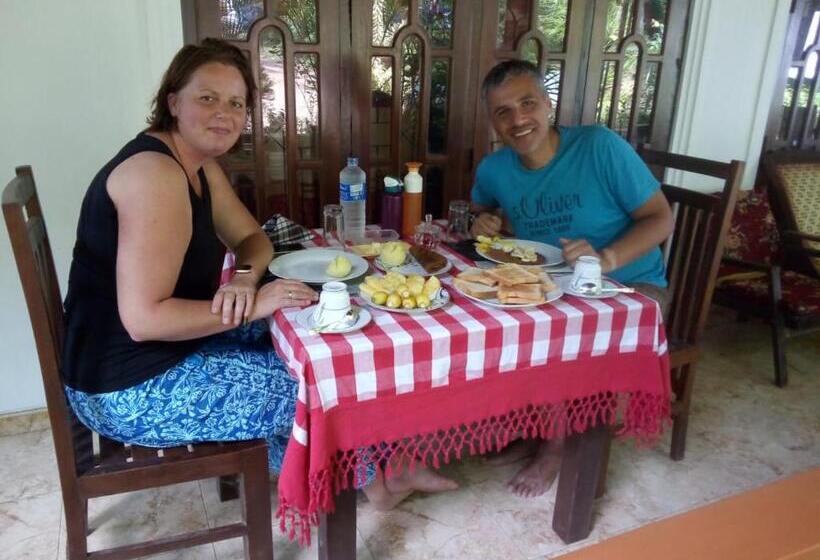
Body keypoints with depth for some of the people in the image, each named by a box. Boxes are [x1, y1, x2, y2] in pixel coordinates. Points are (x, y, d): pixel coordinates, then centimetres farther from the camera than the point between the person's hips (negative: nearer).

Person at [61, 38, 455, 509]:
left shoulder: (201, 167, 5)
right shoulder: (155, 173, -25)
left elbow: (252, 238, 11)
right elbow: (144, 319, -29)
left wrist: (246, 277, -11)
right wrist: (252, 305, -22)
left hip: (167, 349, 9)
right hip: (131, 391, -9)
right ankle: (371, 475, 27)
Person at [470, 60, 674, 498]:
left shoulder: (600, 146, -18)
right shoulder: (493, 170, -5)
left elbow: (660, 218, -14)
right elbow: (486, 211, 18)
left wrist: (606, 258, -31)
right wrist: (488, 224, -7)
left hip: (630, 285, -4)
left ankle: (554, 446, -1)